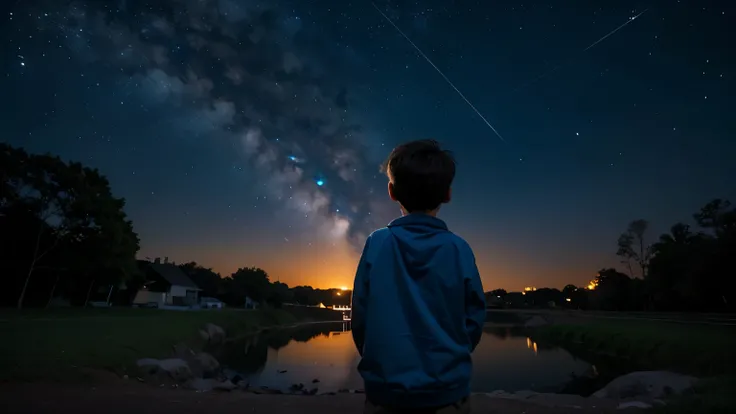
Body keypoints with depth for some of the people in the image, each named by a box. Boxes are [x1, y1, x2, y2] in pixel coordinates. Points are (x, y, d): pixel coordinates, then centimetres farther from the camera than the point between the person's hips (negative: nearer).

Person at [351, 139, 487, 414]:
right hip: (447, 390, 1)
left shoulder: (377, 244, -13)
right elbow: (474, 319, -4)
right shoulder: (459, 249, -12)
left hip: (385, 389, 0)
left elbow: (360, 314, -8)